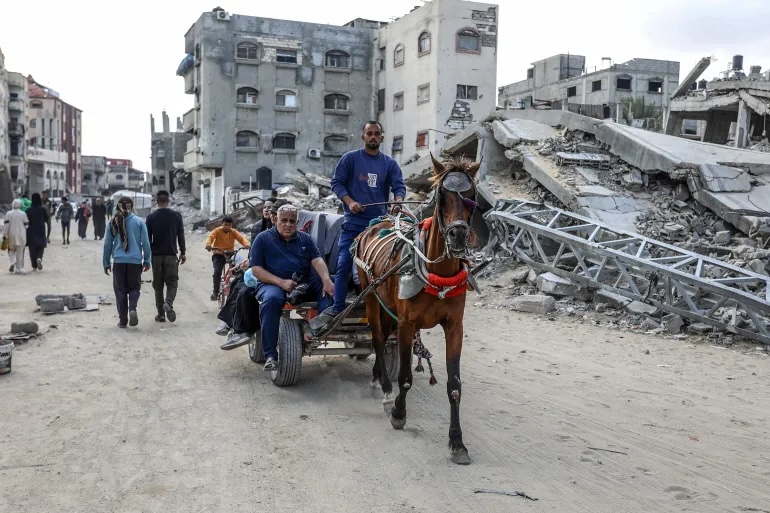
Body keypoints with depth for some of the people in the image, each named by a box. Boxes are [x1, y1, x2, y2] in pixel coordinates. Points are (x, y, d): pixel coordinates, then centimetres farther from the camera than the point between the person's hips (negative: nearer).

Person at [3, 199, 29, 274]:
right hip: (21, 236, 0)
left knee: (11, 250, 18)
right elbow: (26, 225, 0)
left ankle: (12, 262, -7)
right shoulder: (23, 214, -3)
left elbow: (6, 225, -6)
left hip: (11, 235, 0)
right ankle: (18, 269, 5)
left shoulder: (8, 213, -3)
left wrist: (4, 235, -2)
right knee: (20, 252, 5)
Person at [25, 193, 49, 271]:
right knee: (40, 247, 11)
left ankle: (34, 266, 8)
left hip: (31, 231, 0)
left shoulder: (29, 210, -7)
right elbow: (47, 219, 1)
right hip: (41, 231, 0)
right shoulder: (43, 209, -8)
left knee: (32, 248, 8)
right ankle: (39, 258, -18)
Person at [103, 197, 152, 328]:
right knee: (134, 287, 12)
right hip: (135, 261, -1)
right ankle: (133, 309, -14)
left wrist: (106, 263, 15)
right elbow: (145, 242, -1)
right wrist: (147, 261, 6)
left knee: (120, 290, 9)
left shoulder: (113, 222, 3)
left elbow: (107, 244, 7)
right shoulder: (139, 222, -1)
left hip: (118, 261, 1)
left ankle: (122, 320, 9)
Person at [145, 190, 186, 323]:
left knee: (158, 285, 9)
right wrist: (182, 253, 9)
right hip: (171, 255, 0)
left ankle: (161, 313, 11)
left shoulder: (151, 217, -2)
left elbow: (148, 238, 0)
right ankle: (168, 303, -22)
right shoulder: (176, 216, -1)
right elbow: (181, 236, 1)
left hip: (156, 256, 0)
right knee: (172, 282, 6)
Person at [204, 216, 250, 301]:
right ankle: (215, 292, -10)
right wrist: (208, 244, -48)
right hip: (218, 254, -2)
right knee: (217, 271, -22)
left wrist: (246, 244, -39)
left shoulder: (234, 232, 0)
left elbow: (241, 237, -16)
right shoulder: (217, 231, -7)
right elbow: (211, 237, -24)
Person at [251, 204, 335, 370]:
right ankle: (270, 355, -33)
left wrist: (326, 280, -20)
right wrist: (281, 282, -17)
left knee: (328, 287, -22)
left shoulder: (305, 238, 17)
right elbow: (256, 269, -1)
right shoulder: (263, 239, 8)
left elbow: (317, 260, 2)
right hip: (273, 283, -4)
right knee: (271, 299, -37)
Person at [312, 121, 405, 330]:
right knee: (344, 264, -5)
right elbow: (336, 183, 1)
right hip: (354, 221, -2)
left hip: (379, 221, 2)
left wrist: (398, 202, -23)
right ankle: (336, 308, 0)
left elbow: (399, 186, 0)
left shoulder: (390, 163, 9)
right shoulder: (350, 158, 3)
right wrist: (350, 201, -15)